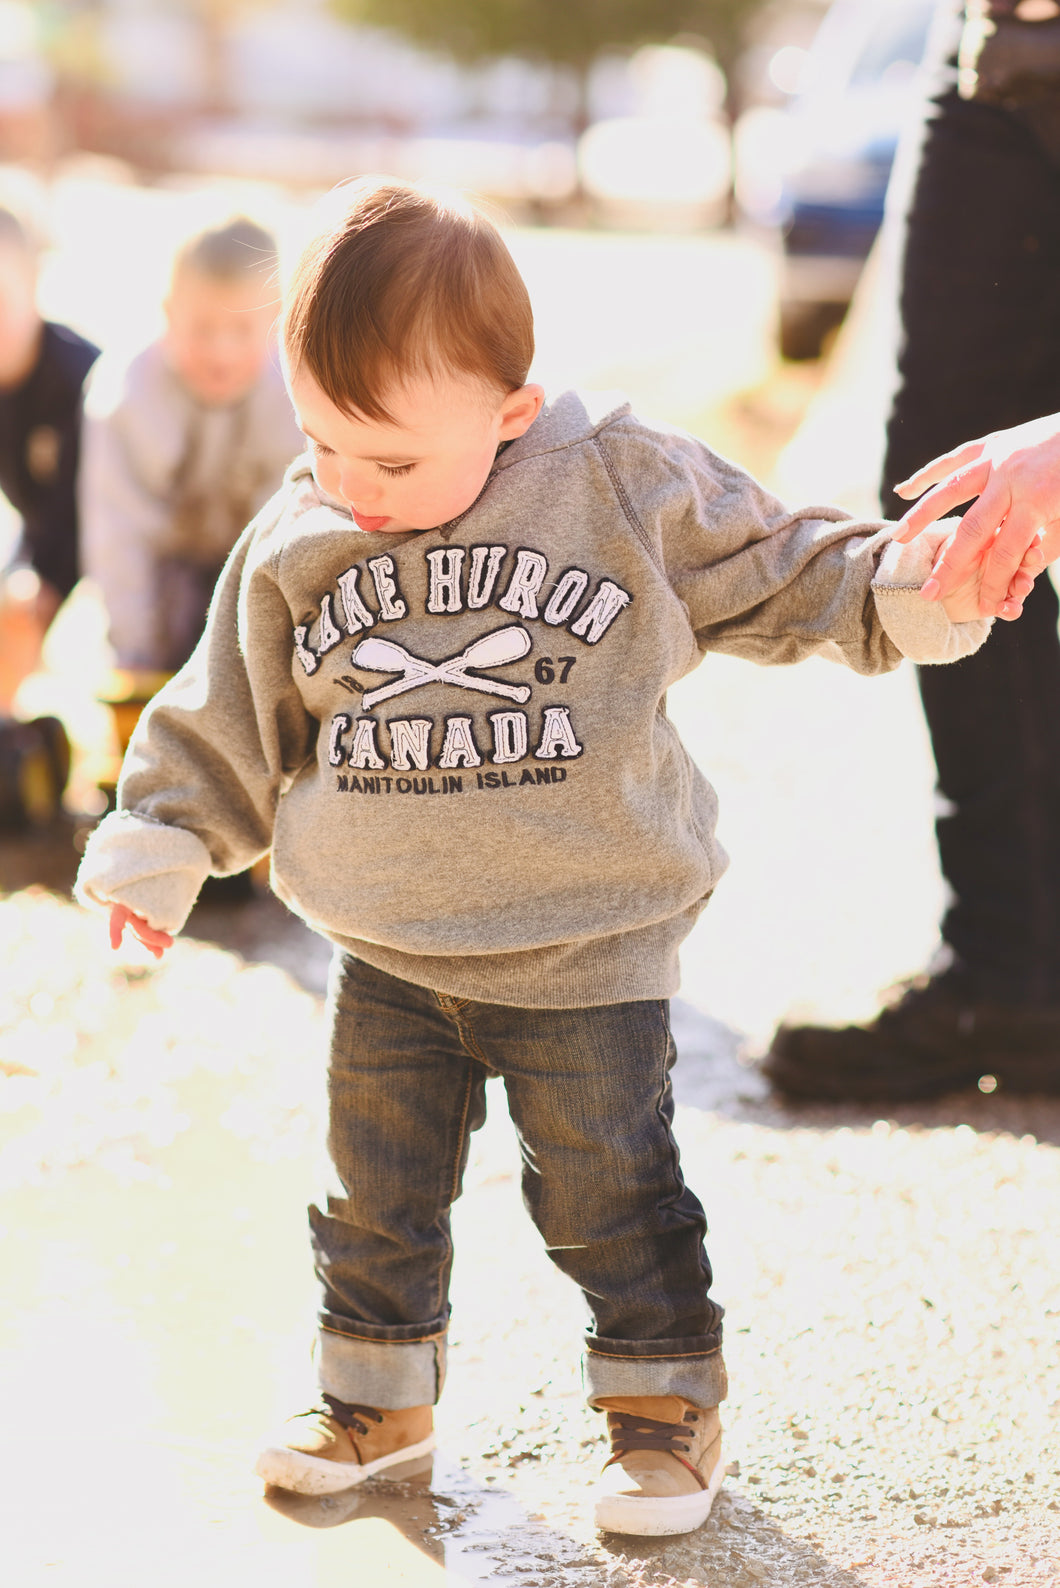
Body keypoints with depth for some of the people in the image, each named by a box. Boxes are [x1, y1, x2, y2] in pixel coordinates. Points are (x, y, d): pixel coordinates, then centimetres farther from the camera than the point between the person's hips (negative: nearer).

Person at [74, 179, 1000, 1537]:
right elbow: (234, 717, 8)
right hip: (385, 955, 3)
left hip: (587, 952, -3)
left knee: (609, 1193, 5)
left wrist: (911, 593, -12)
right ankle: (378, 1396, 34)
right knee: (377, 1193, 14)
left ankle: (668, 1403, 24)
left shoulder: (625, 483, -10)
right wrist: (159, 847, 6)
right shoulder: (293, 543, -2)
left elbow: (776, 576, 0)